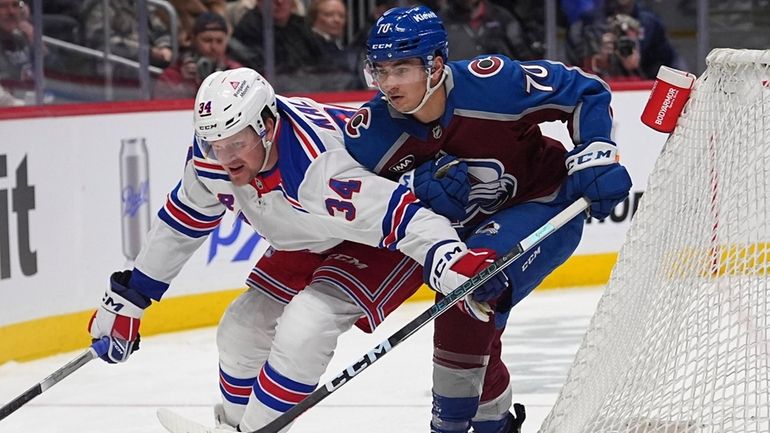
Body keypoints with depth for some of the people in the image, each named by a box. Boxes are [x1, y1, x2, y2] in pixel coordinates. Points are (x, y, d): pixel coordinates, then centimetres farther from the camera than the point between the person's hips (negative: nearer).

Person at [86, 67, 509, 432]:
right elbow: (181, 222, 1)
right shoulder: (212, 157, -17)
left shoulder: (317, 167, -41)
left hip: (386, 240, -8)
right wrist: (128, 297, 7)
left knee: (303, 329, -25)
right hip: (311, 243, 8)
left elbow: (401, 217, -46)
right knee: (242, 329, 8)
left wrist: (455, 265, -63)